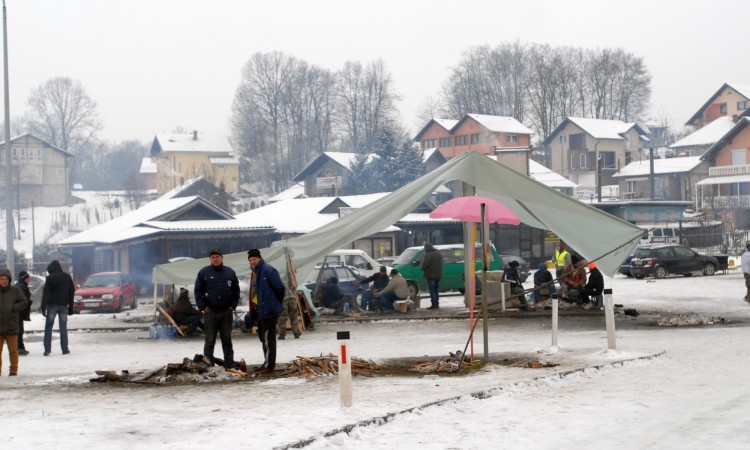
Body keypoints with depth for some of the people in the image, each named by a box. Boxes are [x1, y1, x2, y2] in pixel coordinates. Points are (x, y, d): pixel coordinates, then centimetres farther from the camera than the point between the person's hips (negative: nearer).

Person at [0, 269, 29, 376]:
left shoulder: (15, 290, 1)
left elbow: (24, 302, -1)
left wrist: (12, 308, -14)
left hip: (11, 326, -1)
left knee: (13, 350, 5)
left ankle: (14, 370, 15)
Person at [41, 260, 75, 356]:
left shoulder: (50, 278, -7)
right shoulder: (67, 277, 6)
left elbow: (46, 293, -11)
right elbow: (72, 292, 10)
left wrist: (43, 307, -10)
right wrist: (70, 307, 15)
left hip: (52, 305, -3)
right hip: (64, 305, 3)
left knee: (48, 327, 3)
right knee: (63, 327, 6)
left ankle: (47, 349, -4)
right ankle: (65, 349, 3)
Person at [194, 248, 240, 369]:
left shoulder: (230, 272, 8)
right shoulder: (203, 273, 1)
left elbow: (236, 290, 12)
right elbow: (198, 291, 1)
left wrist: (233, 305, 3)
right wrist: (203, 307, -6)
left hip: (226, 312, 2)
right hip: (210, 312, -2)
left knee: (227, 339, 9)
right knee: (210, 340, -1)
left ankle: (229, 363, 13)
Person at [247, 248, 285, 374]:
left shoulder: (268, 270, -16)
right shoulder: (255, 272, 14)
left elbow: (280, 288, -17)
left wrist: (277, 302, -4)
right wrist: (254, 306, 18)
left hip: (269, 310, -10)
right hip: (260, 310, 10)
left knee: (268, 337, -7)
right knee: (263, 336, 16)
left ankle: (269, 365, -4)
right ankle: (267, 362, 25)